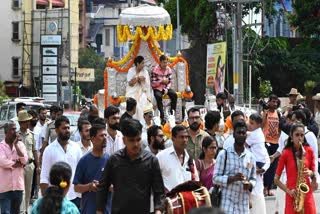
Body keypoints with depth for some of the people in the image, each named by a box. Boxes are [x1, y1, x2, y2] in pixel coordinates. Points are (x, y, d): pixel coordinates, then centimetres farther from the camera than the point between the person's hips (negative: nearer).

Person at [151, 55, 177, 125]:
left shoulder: (168, 69, 2)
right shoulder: (155, 70, -12)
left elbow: (170, 82, 2)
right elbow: (153, 83, -14)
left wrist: (166, 89, -15)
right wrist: (162, 81, -21)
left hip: (166, 88, 4)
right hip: (157, 89, -4)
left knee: (174, 95, -22)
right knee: (159, 96, -34)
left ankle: (172, 114, -14)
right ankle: (162, 117, -31)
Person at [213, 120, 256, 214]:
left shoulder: (250, 157, 11)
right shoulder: (224, 154, -1)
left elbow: (253, 178, 18)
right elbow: (216, 178, -4)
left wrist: (250, 184, -5)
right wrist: (232, 178, -19)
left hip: (243, 204, 4)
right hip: (226, 203, -4)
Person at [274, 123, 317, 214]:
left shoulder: (309, 151, 5)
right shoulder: (286, 153, -2)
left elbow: (314, 174, 13)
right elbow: (276, 179, 1)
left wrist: (311, 173, -10)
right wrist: (288, 191, -12)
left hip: (307, 194, 2)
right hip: (292, 196, -2)